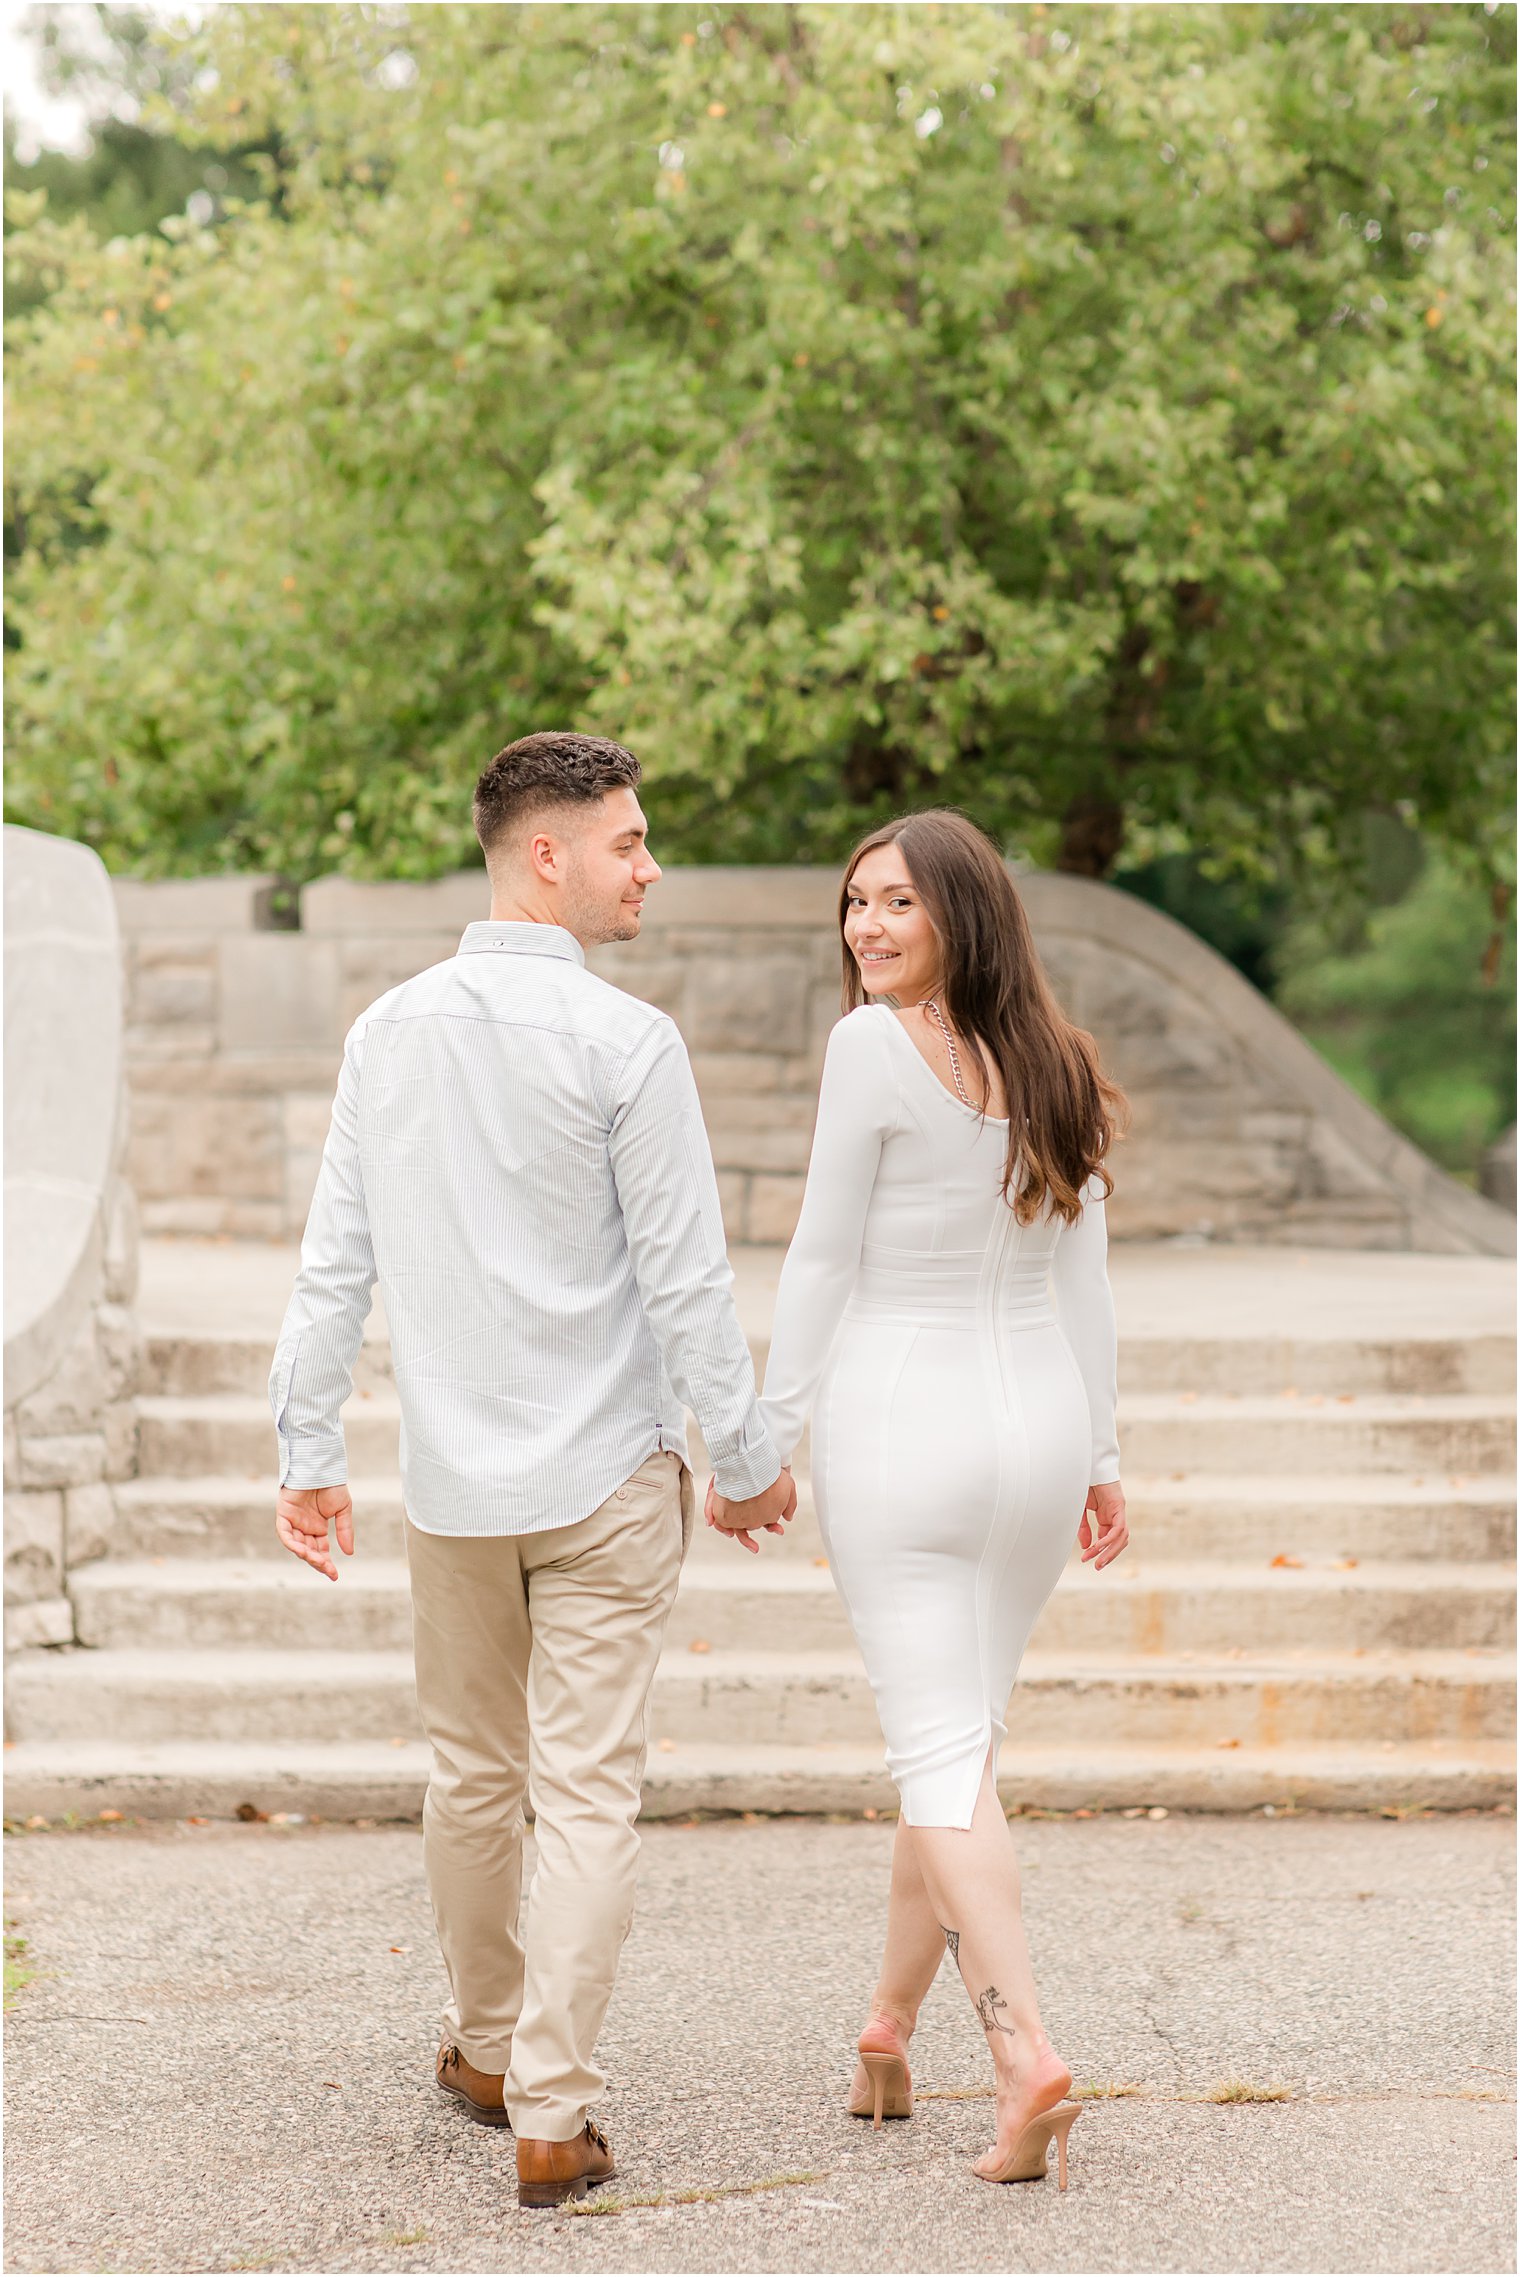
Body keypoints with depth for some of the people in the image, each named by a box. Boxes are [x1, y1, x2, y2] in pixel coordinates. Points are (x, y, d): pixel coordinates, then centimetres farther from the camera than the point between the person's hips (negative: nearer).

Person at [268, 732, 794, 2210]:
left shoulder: (388, 1032, 1)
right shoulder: (622, 1044, -14)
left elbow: (334, 1263, 4)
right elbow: (684, 1278, -12)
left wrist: (308, 1450, 11)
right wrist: (747, 1459, -1)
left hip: (451, 1480, 5)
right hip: (605, 1477, -5)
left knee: (471, 1778, 19)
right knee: (587, 1794, 0)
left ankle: (484, 2048, 35)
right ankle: (551, 2114, -1)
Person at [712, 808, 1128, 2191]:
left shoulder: (878, 1046, -12)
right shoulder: (1056, 1063, 6)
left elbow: (825, 1258, -10)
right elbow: (1085, 1279, 10)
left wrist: (763, 1439, -3)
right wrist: (1100, 1457, 16)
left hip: (900, 1423, -6)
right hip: (1039, 1422, 6)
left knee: (942, 1754, -5)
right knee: (961, 1735, 17)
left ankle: (1029, 2053, -18)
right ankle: (890, 2029, 27)